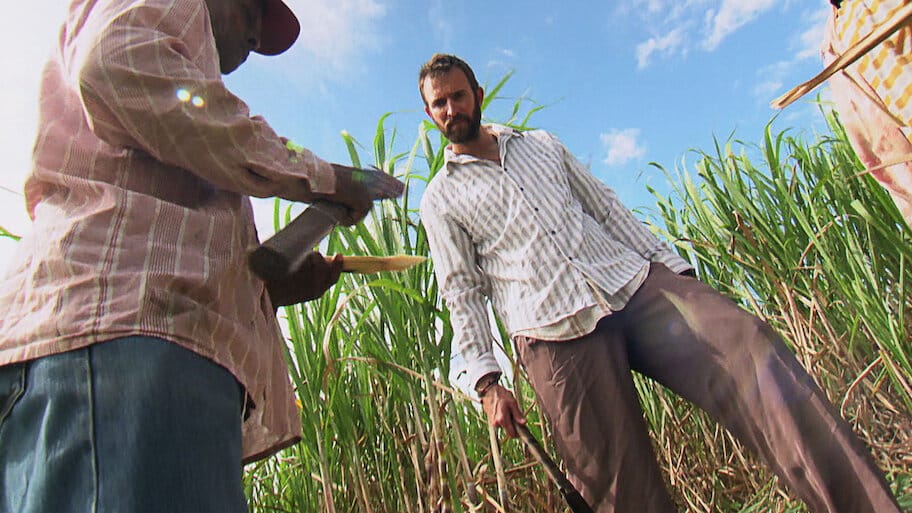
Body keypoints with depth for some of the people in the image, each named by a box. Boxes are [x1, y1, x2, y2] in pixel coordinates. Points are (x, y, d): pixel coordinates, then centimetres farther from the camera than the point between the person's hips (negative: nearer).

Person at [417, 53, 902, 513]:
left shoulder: (541, 143, 21)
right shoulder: (439, 201, 11)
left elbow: (606, 207, 18)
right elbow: (462, 293, 5)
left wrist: (674, 268, 10)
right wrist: (487, 381, -4)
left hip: (635, 284, 4)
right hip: (557, 334, -3)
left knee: (748, 347, -21)